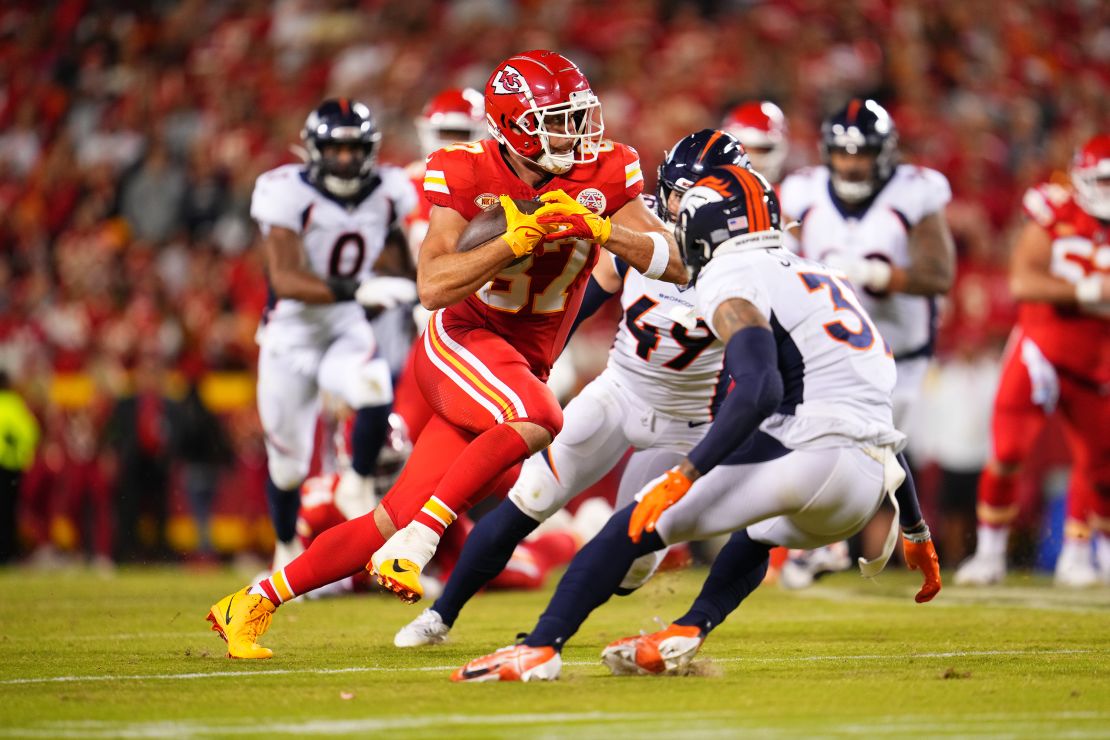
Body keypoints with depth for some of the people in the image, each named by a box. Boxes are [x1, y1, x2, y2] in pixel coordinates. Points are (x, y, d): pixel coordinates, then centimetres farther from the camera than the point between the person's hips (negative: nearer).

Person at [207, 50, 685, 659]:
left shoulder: (604, 174, -2)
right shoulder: (468, 176, -12)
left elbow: (676, 265, -5)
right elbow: (433, 287, -19)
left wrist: (598, 227, -20)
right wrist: (514, 240, -30)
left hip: (523, 366, 5)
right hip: (461, 340, -5)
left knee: (395, 523, 0)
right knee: (535, 420, -37)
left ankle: (254, 602, 12)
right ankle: (417, 540, -27)